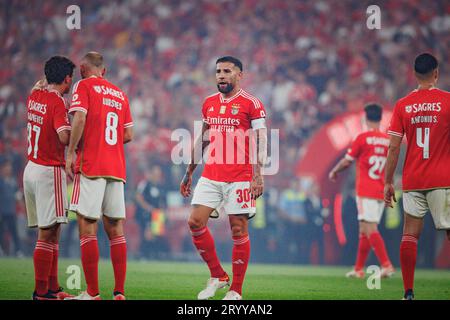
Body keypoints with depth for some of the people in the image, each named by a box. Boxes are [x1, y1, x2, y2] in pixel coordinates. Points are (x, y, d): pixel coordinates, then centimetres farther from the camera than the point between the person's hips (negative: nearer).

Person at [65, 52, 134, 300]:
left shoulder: (84, 86, 1)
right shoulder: (119, 94, 18)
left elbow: (80, 118, -14)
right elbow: (128, 135, 15)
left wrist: (71, 152, -10)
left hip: (90, 165, -6)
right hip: (116, 168, 6)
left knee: (87, 227, -4)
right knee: (115, 229, 7)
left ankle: (92, 293, -7)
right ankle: (119, 293, 5)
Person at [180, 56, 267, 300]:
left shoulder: (251, 104, -5)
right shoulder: (209, 103, 13)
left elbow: (261, 141, -9)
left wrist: (257, 174, -20)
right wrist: (189, 173, 20)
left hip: (239, 177, -6)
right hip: (210, 176, 6)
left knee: (239, 230, -2)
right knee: (195, 222, -4)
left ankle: (236, 291, 5)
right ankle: (217, 276, 11)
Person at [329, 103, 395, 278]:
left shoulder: (362, 138, -8)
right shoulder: (388, 140, 8)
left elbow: (346, 161, -2)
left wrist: (333, 172, 16)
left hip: (366, 192, -6)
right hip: (381, 191, 6)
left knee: (371, 229, -11)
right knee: (364, 230, 13)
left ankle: (386, 265, -23)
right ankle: (358, 269, 17)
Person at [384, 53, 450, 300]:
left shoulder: (402, 105, 3)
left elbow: (394, 148, 1)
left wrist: (388, 182, 8)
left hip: (412, 181, 3)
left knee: (410, 234, 6)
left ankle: (408, 293, 3)